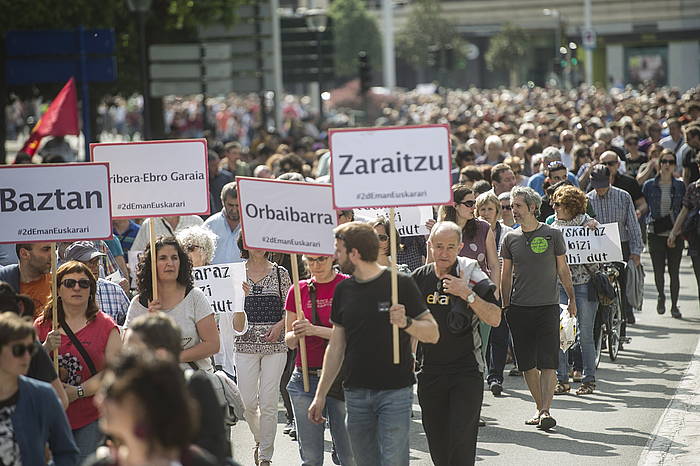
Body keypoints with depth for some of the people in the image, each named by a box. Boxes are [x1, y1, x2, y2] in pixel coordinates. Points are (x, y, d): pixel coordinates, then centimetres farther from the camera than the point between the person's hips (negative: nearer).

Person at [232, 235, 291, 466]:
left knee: (268, 403, -3)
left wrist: (280, 325, -8)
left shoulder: (280, 273, 4)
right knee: (248, 402, 1)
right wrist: (241, 296, -17)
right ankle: (260, 440, 29)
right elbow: (237, 323, 2)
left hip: (275, 344, -1)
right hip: (246, 343, 1)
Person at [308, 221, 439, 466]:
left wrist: (406, 323, -26)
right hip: (356, 394, 5)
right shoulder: (344, 289, 8)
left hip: (395, 392, -5)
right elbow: (336, 347, 14)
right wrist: (320, 395, 12)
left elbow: (432, 334, -6)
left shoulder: (400, 284, -6)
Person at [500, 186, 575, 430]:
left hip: (547, 306, -3)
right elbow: (506, 274, 14)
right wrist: (505, 305, 10)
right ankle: (539, 407, 16)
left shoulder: (552, 234, 1)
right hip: (519, 308, 3)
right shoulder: (510, 238, 8)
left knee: (547, 362, -10)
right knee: (527, 363, 4)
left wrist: (571, 298, 9)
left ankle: (546, 411, -14)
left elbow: (563, 269, 9)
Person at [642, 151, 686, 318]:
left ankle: (674, 305, 14)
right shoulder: (649, 185, 2)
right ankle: (661, 296, 29)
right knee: (658, 270, 0)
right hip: (655, 234, 0)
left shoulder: (680, 186, 5)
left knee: (674, 271, 1)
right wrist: (648, 223, -6)